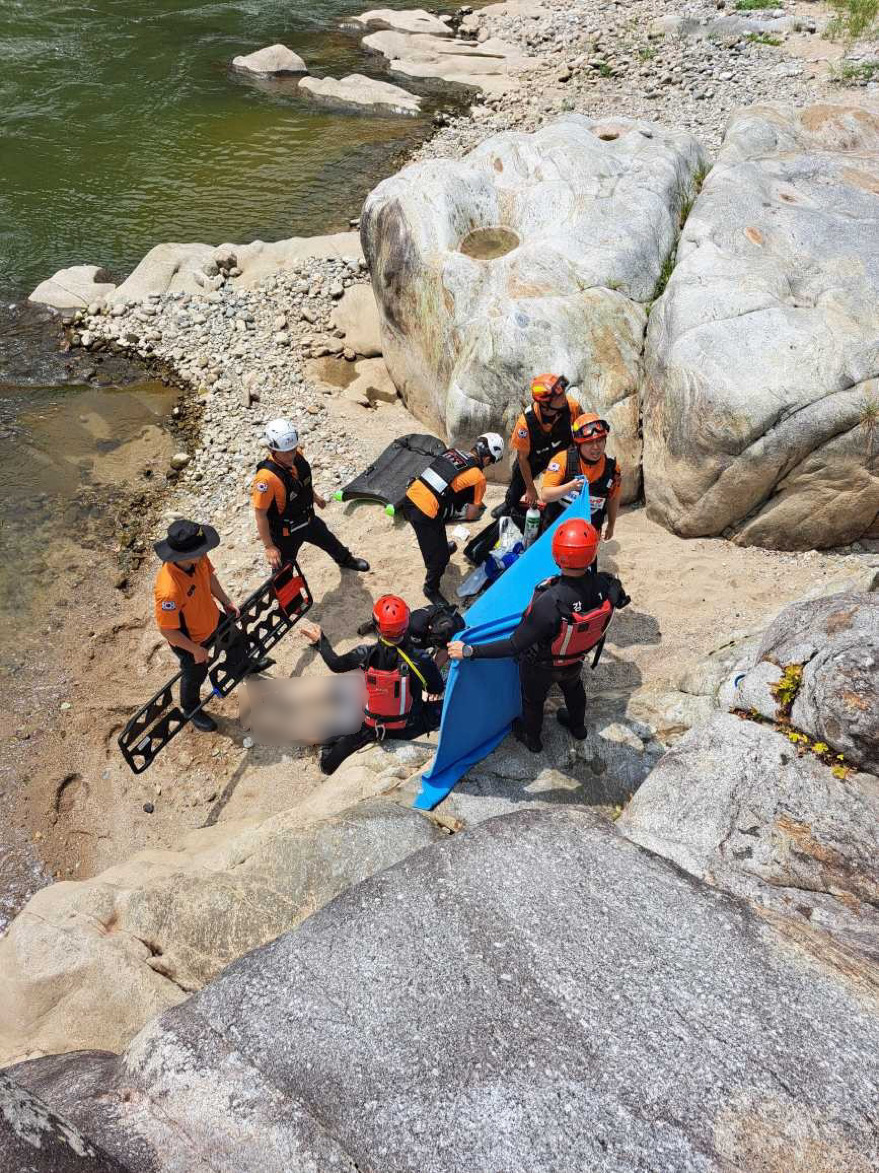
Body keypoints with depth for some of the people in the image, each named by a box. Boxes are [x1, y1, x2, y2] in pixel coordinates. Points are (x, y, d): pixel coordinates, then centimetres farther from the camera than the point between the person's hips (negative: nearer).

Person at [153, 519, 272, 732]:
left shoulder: (199, 560, -26)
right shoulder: (169, 590, -47)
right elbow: (167, 630, -34)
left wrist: (226, 601, 9)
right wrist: (196, 650, -22)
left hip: (212, 620, 6)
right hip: (190, 641, -6)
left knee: (237, 639, 33)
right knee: (195, 675, 23)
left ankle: (244, 667, 69)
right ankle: (191, 710, 57)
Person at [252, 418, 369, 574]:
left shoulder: (297, 455, -17)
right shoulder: (267, 477, -39)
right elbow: (260, 514, -29)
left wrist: (314, 496, 24)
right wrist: (269, 546, -25)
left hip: (308, 520, 8)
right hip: (285, 533, -7)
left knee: (331, 542, 32)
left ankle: (345, 560, 65)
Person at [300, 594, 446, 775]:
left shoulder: (365, 654, -22)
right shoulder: (420, 659, -26)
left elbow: (335, 665, -1)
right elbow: (438, 690, -7)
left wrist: (319, 640, 13)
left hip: (371, 728, 2)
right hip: (407, 729, -2)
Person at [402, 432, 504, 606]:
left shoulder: (452, 452, 11)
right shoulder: (478, 478, -6)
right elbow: (471, 515, 1)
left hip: (410, 498, 8)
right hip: (425, 515, -8)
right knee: (439, 558, 10)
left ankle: (441, 546, 65)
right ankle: (431, 590, 30)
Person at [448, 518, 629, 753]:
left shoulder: (548, 604, -46)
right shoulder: (605, 587, -32)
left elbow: (515, 646, -38)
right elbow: (619, 598, -6)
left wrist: (469, 651, -32)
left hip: (541, 667, -4)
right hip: (576, 660, 4)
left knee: (533, 700, 29)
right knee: (574, 688, 37)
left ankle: (531, 738, 58)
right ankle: (577, 726, 65)